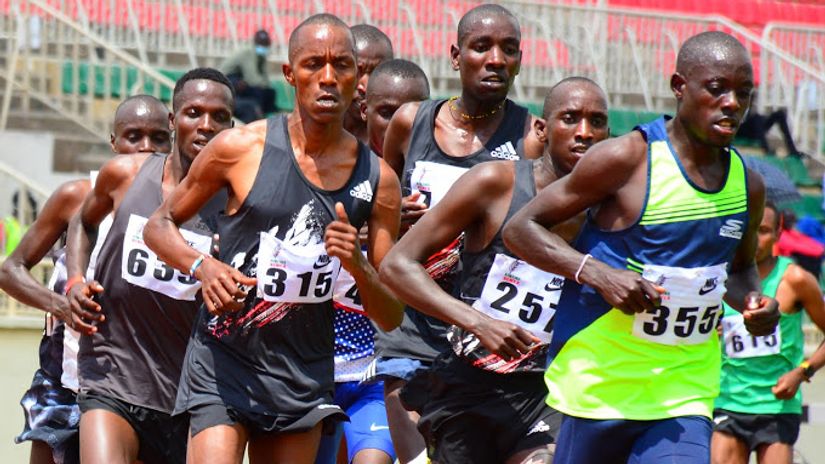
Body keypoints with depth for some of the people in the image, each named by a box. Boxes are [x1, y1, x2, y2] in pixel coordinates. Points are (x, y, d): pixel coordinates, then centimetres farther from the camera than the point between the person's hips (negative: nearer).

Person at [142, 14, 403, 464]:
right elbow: (159, 225, 7)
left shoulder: (377, 179, 2)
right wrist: (203, 266, -13)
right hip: (223, 364, -3)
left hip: (304, 378, 3)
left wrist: (358, 266, -16)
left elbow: (390, 318, 5)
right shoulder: (240, 148, -5)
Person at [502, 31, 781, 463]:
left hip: (686, 396, 4)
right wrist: (598, 273, -22)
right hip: (599, 385, -4)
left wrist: (753, 300, 4)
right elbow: (520, 229, -8)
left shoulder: (747, 186, 7)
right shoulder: (627, 159, -10)